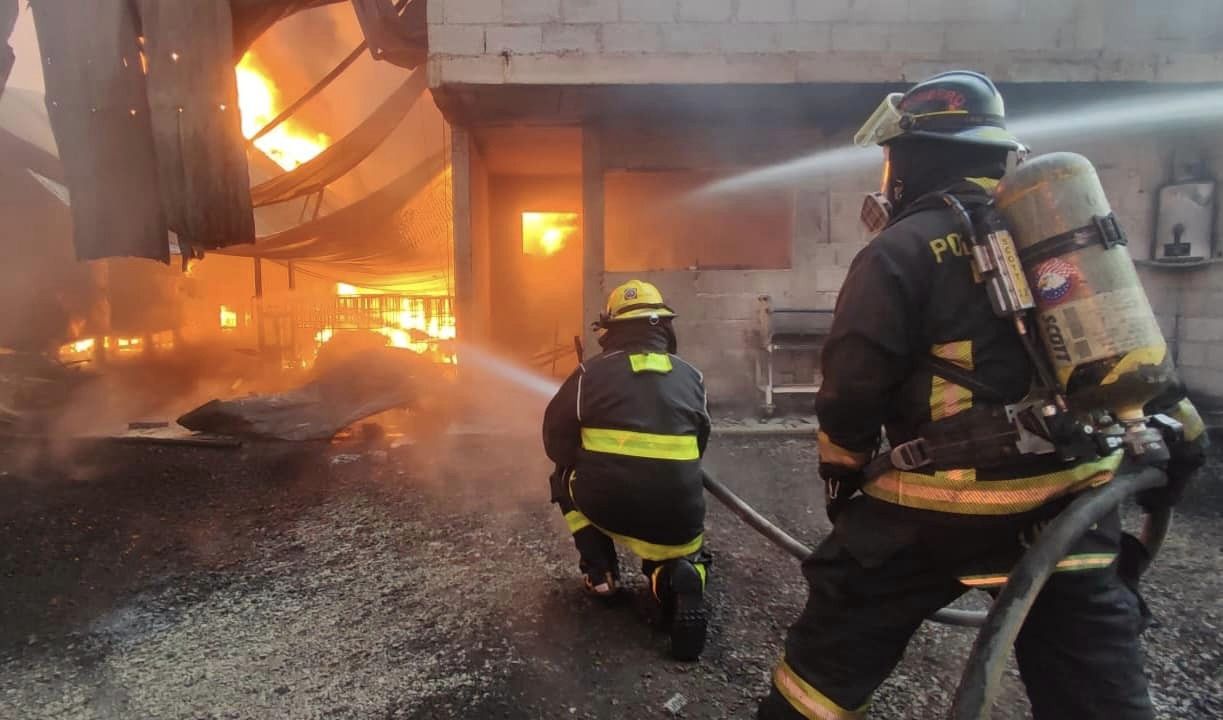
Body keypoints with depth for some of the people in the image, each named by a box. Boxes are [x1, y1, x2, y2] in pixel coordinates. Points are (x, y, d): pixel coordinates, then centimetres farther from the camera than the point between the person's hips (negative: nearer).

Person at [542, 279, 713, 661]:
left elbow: (556, 440, 7)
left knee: (567, 478, 29)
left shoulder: (591, 372, 3)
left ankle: (600, 572, 21)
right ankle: (679, 577, -5)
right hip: (678, 515, 2)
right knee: (685, 552, 31)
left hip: (606, 505, -1)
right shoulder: (690, 376, 10)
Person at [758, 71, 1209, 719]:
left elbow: (853, 384, -11)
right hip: (1073, 494, 7)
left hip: (946, 502, -6)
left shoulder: (902, 250, -9)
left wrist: (840, 475, 3)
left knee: (832, 656, 11)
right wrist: (1176, 438, 24)